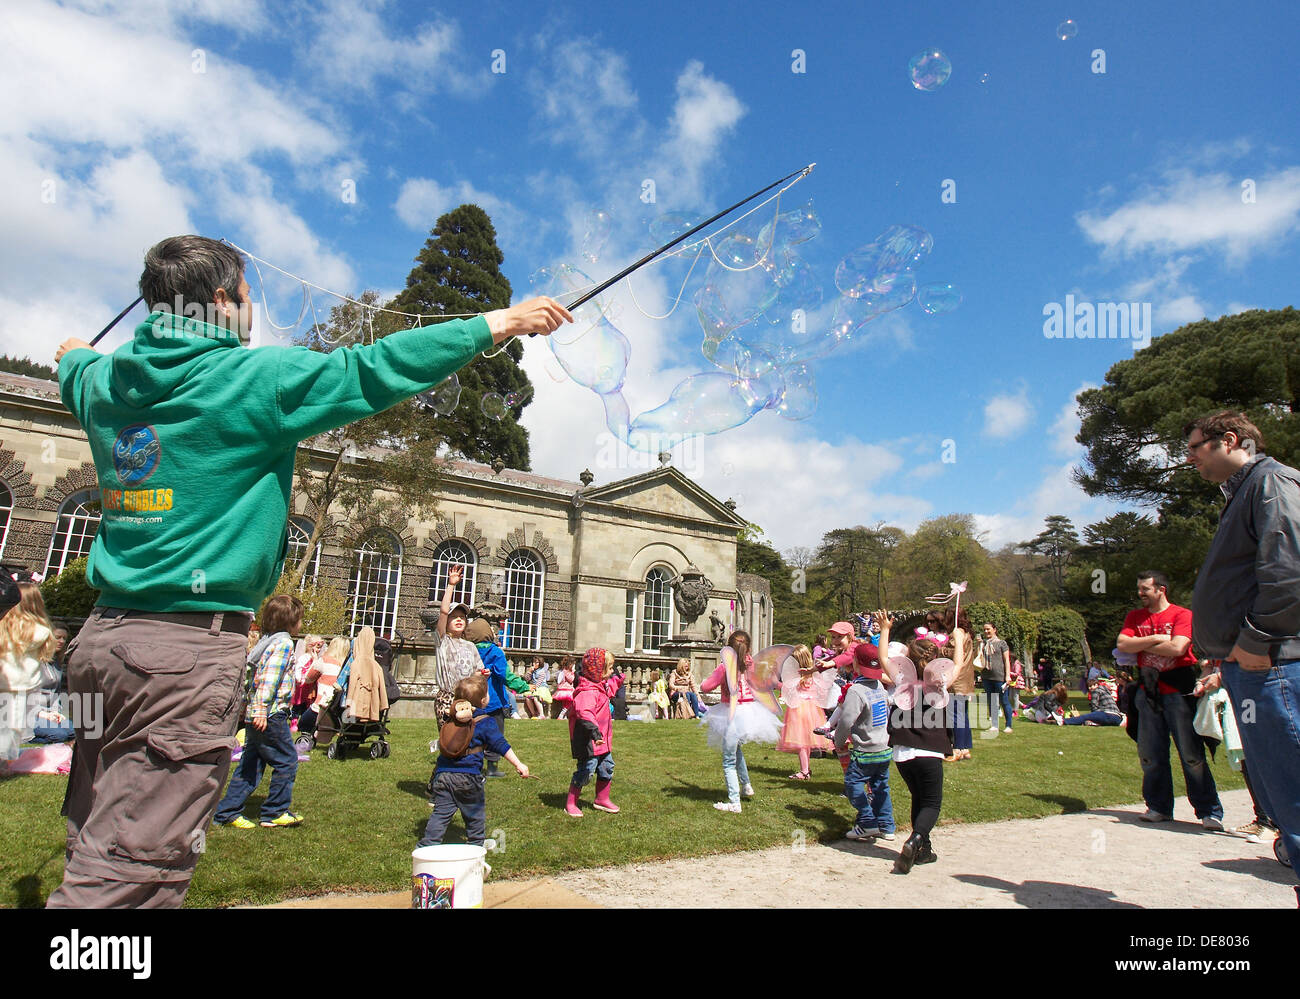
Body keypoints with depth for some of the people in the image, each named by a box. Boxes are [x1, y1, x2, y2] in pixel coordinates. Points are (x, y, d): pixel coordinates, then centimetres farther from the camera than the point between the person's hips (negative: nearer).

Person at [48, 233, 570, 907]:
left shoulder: (101, 379, 13)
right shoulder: (252, 377, -9)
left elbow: (74, 368, 36)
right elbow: (375, 369, -12)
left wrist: (74, 354, 62)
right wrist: (500, 322, -6)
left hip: (104, 632, 8)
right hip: (189, 645, -8)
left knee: (96, 847, 18)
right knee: (129, 873, -4)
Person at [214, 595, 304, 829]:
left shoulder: (266, 640, 18)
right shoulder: (284, 643, -12)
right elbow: (269, 678, -21)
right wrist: (261, 709, -27)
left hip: (256, 715, 10)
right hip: (271, 714, -10)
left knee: (251, 764, 14)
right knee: (286, 762, 1)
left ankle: (228, 811, 17)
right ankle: (275, 813, 7)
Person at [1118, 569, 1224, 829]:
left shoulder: (1182, 615, -3)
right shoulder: (1135, 617, 12)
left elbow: (1176, 647, -17)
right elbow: (1122, 644, -2)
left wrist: (1141, 646, -4)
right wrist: (1156, 639, -10)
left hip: (1178, 691, -4)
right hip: (1148, 692, 4)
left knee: (1191, 754, -2)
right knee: (1150, 755, 7)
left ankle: (1210, 812, 7)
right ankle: (1159, 807, 18)